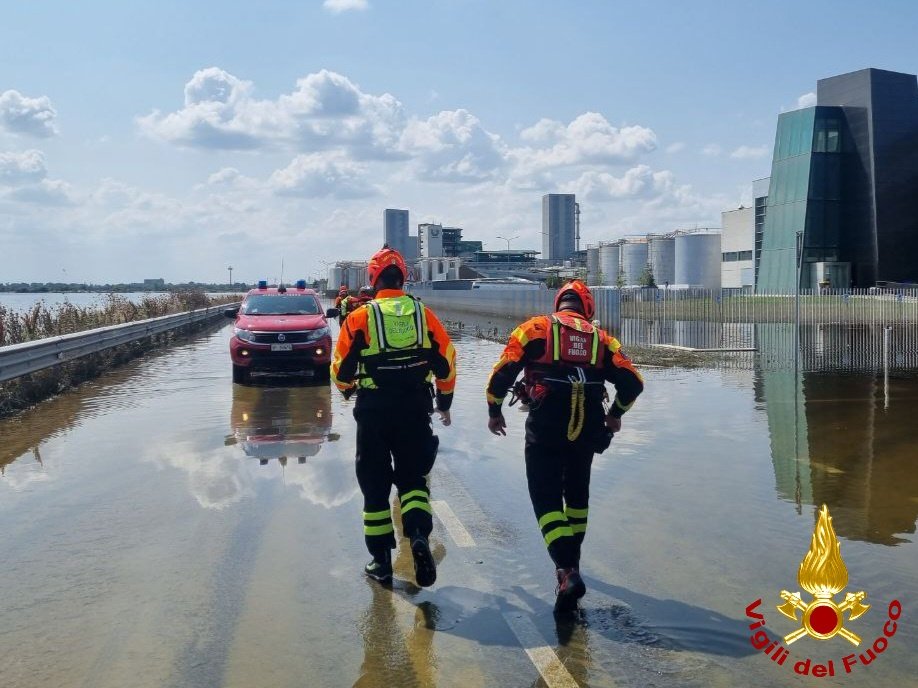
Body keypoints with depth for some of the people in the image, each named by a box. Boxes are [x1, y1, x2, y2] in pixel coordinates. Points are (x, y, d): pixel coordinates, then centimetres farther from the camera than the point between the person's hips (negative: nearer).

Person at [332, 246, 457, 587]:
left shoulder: (360, 318, -4)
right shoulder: (424, 314, 2)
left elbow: (341, 370, 0)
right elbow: (446, 363, 6)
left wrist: (348, 388, 23)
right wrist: (444, 402, 21)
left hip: (373, 414, -1)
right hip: (415, 411, 1)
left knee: (375, 485, 10)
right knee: (412, 478, 14)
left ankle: (381, 561, 14)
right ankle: (419, 534, -12)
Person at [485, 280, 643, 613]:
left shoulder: (536, 327, 4)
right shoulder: (601, 338, 11)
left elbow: (503, 371, -3)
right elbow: (632, 383, 4)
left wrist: (494, 412, 11)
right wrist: (615, 414, 22)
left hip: (544, 431, -3)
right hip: (587, 431, 3)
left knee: (546, 500, 1)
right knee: (577, 494, 23)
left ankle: (566, 571, -15)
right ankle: (572, 559, 36)